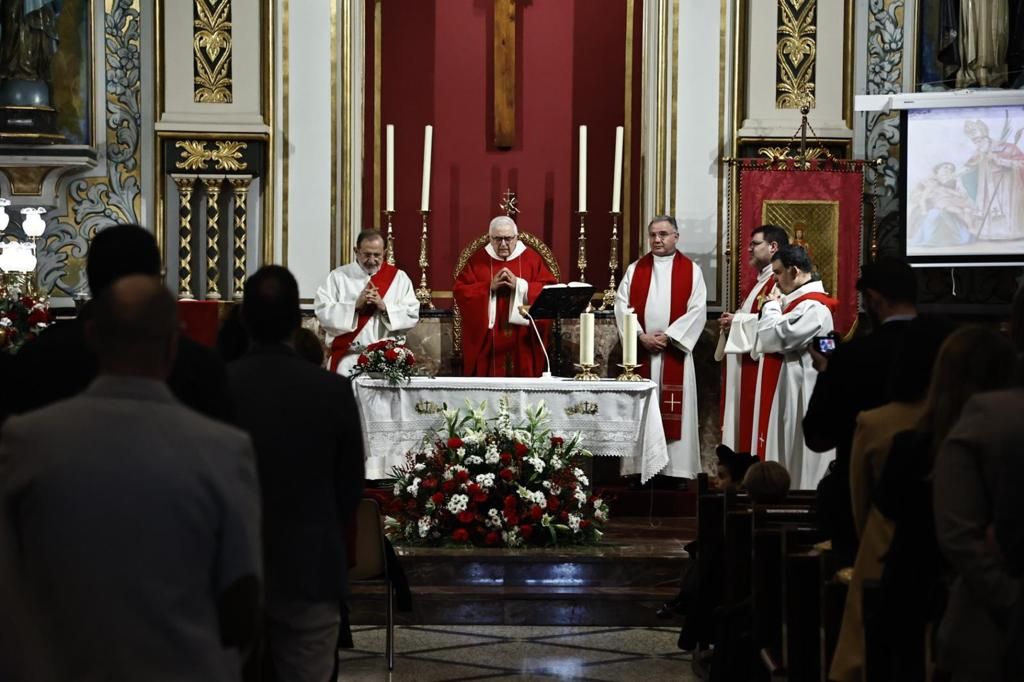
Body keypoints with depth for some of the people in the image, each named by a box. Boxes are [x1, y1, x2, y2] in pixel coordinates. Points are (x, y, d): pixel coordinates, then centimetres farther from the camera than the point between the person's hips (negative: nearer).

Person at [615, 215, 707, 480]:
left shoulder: (691, 270, 3)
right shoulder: (635, 269, 9)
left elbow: (697, 310, -5)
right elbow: (622, 305, 1)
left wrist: (669, 336, -13)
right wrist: (641, 336, -11)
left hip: (674, 352, -2)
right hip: (640, 350, 2)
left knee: (675, 413, -2)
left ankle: (676, 468, 0)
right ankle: (640, 467, 6)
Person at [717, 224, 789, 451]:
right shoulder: (760, 281, 21)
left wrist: (736, 321, -15)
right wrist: (731, 322, 7)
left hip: (759, 363, -11)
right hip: (743, 364, 11)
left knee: (753, 417, -10)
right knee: (742, 416, 10)